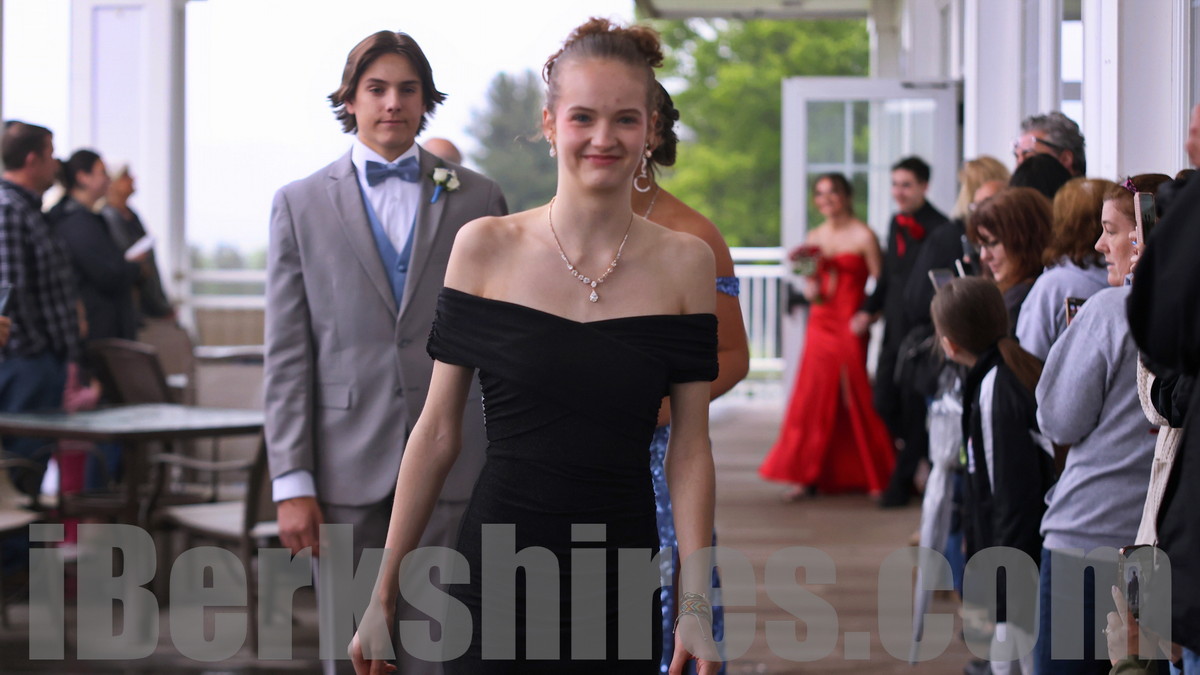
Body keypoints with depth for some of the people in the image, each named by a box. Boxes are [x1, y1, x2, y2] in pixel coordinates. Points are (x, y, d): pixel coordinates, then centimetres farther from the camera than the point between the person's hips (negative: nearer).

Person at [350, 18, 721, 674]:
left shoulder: (685, 262, 0)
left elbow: (690, 448, 2)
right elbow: (437, 430, 1)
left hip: (622, 590, 1)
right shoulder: (484, 247, -2)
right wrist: (382, 598, 1)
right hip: (496, 569, -1)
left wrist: (695, 607, -5)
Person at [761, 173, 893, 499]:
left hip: (851, 325, -5)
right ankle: (807, 475, 7)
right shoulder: (814, 237, 12)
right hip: (820, 322, 5)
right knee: (814, 395, 2)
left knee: (858, 397, -2)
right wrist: (810, 290, -2)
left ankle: (876, 477, 10)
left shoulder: (863, 235, -5)